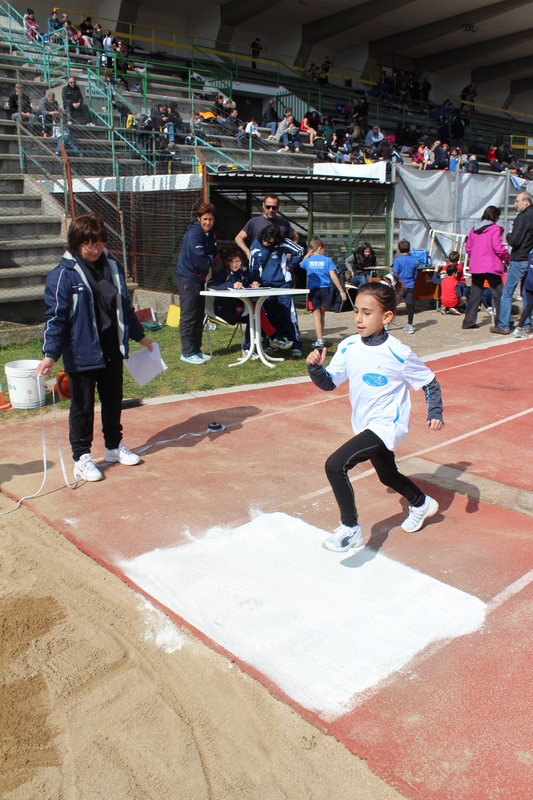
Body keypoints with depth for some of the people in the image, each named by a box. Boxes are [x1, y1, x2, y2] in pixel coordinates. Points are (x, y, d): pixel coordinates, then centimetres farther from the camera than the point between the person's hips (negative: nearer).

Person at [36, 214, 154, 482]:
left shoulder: (113, 267, 6)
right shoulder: (63, 275, -11)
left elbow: (125, 306, 17)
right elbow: (56, 316, -12)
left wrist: (139, 335, 24)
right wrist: (50, 354, -18)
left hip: (113, 351, 5)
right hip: (81, 355, -5)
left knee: (114, 400, 17)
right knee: (82, 407, 6)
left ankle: (114, 447, 35)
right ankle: (82, 458, 19)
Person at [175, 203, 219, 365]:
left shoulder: (210, 233, 9)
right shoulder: (193, 234, -18)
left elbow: (215, 255, 9)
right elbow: (198, 260, -24)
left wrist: (207, 261, -10)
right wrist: (210, 260, -6)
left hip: (200, 278, 9)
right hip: (187, 278, -9)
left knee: (199, 316, 13)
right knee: (188, 317, -6)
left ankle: (196, 350, 22)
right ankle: (187, 353, 0)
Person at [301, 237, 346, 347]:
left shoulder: (308, 260, 6)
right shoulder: (327, 260, 0)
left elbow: (300, 266, 29)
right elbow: (333, 276, -6)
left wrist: (307, 255, 28)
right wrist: (341, 291, -4)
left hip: (313, 290, 0)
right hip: (325, 288, 0)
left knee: (316, 314, -1)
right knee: (322, 313, 16)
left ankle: (320, 340, -9)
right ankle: (320, 337, 27)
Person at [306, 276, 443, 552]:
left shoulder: (399, 354, -19)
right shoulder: (348, 347, -6)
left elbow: (430, 383, -6)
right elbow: (329, 383, -1)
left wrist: (435, 414, -15)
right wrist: (315, 367, -19)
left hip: (386, 425, -7)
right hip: (365, 425, 7)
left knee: (335, 465, -23)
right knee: (388, 476, 28)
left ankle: (350, 529, -6)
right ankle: (421, 503, 58)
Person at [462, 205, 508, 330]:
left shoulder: (474, 229, 10)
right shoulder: (495, 229, -8)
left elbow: (468, 248, 11)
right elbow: (498, 248, -13)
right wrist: (507, 259, 0)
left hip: (475, 266, 6)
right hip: (491, 266, -6)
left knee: (474, 294, 10)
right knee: (498, 294, 5)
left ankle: (468, 321, 8)